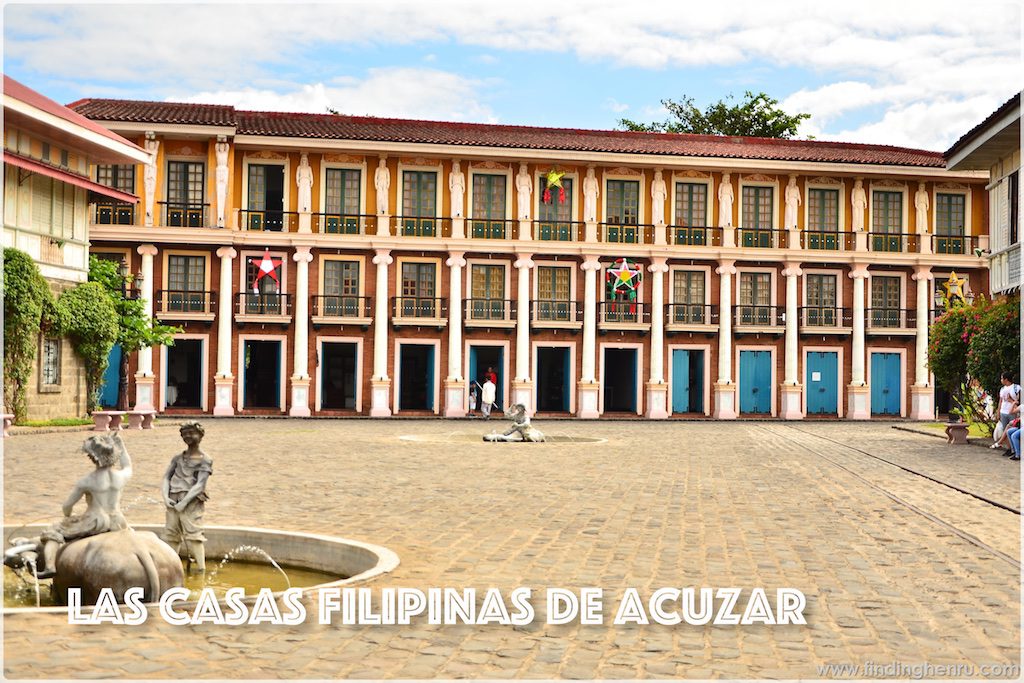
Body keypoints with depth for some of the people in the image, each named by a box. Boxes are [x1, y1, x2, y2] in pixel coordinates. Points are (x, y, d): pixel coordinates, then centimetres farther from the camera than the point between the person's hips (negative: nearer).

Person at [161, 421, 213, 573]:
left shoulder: (205, 460, 2)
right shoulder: (178, 458, 17)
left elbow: (200, 485, -7)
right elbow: (166, 478, 12)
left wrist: (184, 501, -15)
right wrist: (166, 497, -5)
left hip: (191, 502, -5)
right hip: (173, 502, 5)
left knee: (193, 536, -11)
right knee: (170, 536, 6)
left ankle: (201, 568, -10)